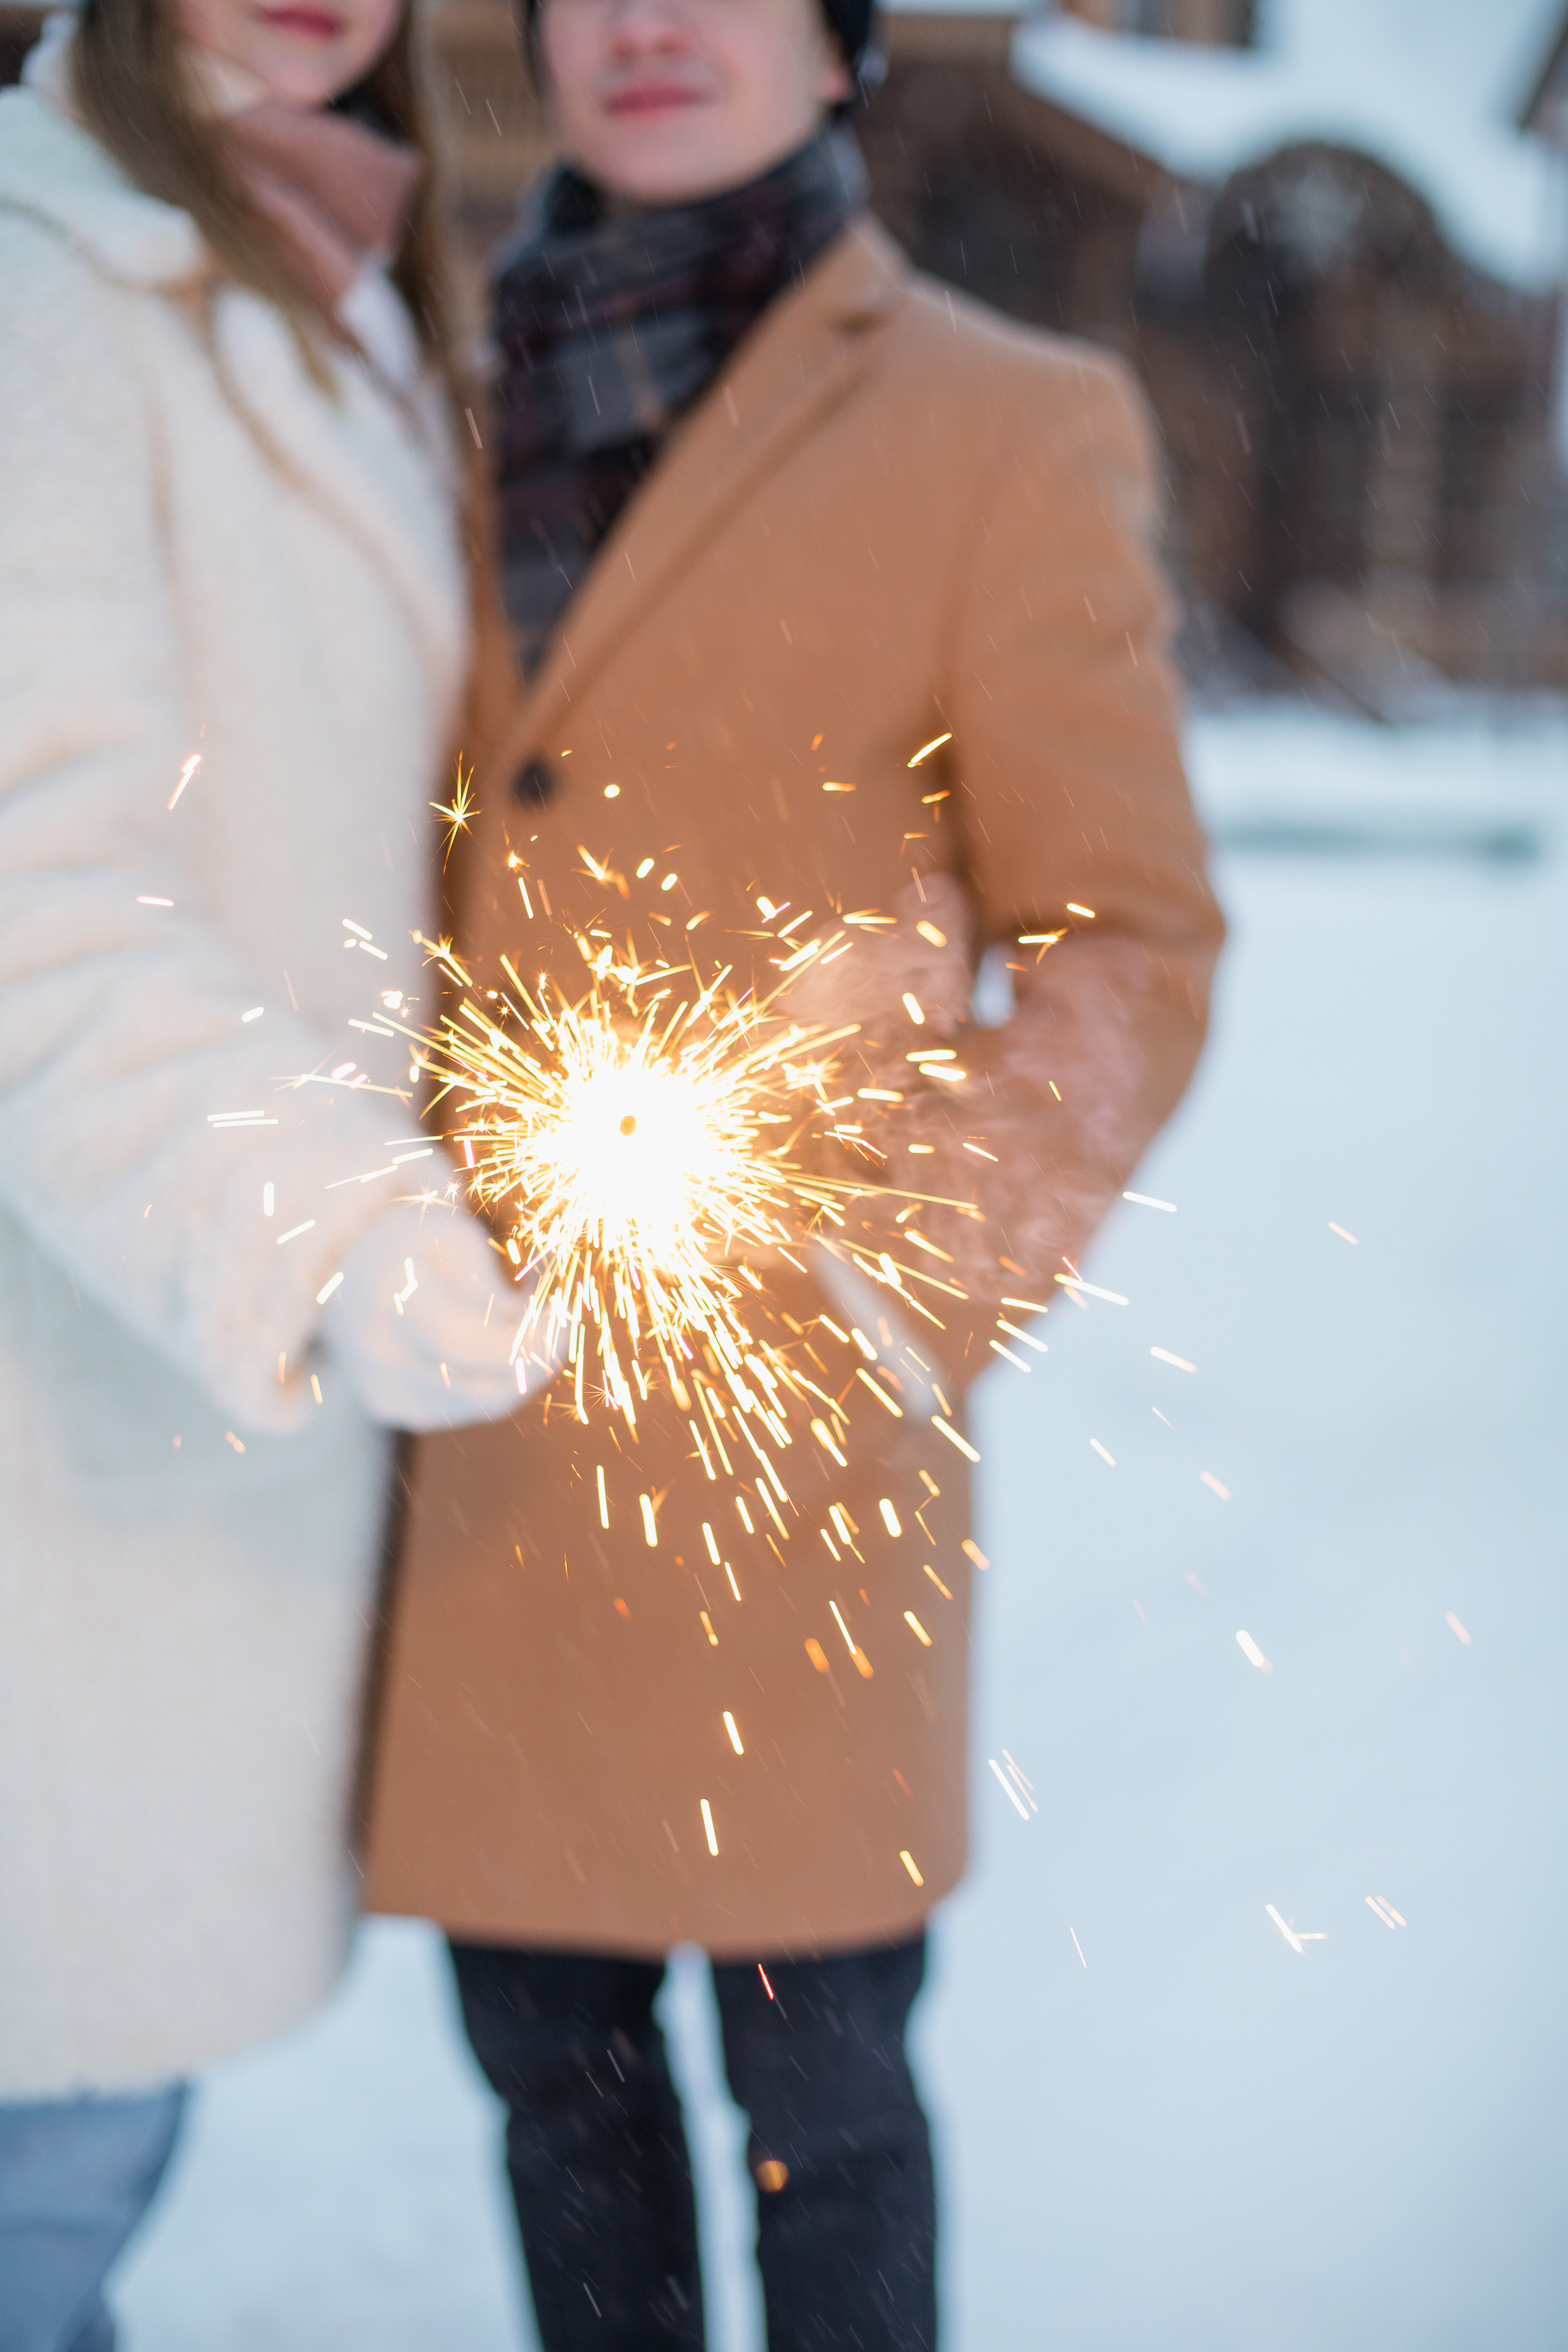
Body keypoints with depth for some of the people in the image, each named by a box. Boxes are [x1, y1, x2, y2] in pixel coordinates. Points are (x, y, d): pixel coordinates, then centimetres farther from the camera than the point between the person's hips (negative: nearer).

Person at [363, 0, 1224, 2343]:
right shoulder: (475, 404, 12)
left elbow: (1130, 948, -1)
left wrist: (910, 1295, -11)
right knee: (546, 2043, 15)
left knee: (813, 2067, 6)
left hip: (772, 1413, -4)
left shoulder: (999, 423, -1)